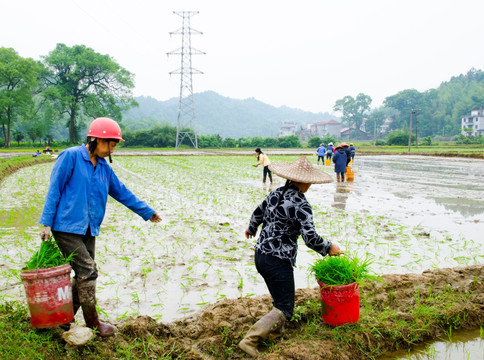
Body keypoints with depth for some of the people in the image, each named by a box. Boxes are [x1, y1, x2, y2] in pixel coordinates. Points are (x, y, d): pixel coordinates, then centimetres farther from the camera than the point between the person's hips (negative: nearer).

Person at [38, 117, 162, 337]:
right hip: (67, 226, -7)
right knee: (87, 271, -8)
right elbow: (54, 191, -7)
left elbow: (122, 193, 20)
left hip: (88, 229, 7)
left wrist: (148, 213, 25)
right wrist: (47, 223, -10)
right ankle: (93, 322, 6)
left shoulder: (104, 167, 12)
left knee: (84, 275, 7)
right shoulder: (71, 157, -7)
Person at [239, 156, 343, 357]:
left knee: (281, 297, 28)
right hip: (278, 261, -8)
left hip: (260, 255, 8)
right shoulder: (301, 205, -18)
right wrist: (329, 248, -5)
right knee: (284, 309, 1)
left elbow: (258, 213, 20)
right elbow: (311, 238, -24)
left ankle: (276, 330, 41)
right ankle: (250, 340, -7)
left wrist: (251, 228, 40)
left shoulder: (276, 194, 5)